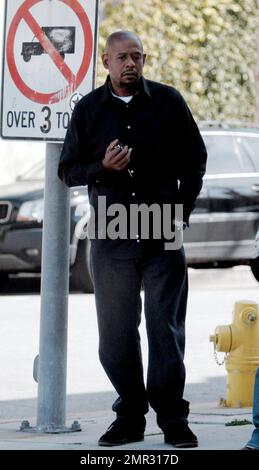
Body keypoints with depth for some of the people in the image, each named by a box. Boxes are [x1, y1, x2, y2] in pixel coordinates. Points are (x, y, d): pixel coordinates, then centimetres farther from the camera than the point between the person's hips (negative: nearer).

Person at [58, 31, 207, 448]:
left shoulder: (168, 101, 5)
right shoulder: (88, 109, 7)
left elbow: (195, 159, 12)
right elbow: (67, 170, 10)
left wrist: (181, 210, 3)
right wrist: (102, 168, -10)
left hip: (163, 234, -1)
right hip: (111, 237, 1)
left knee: (166, 327, -2)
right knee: (115, 332, 3)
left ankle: (173, 419, 3)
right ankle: (130, 416, 12)